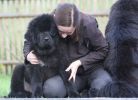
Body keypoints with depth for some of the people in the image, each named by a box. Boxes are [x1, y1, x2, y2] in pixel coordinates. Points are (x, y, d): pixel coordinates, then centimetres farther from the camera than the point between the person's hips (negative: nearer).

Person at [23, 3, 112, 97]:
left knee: (103, 86, -38)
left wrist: (79, 62, -18)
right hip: (67, 72, 2)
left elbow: (103, 50, -7)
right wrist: (28, 55, -18)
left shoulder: (88, 24, -20)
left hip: (92, 68, -2)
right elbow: (29, 42, 5)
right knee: (50, 89, -33)